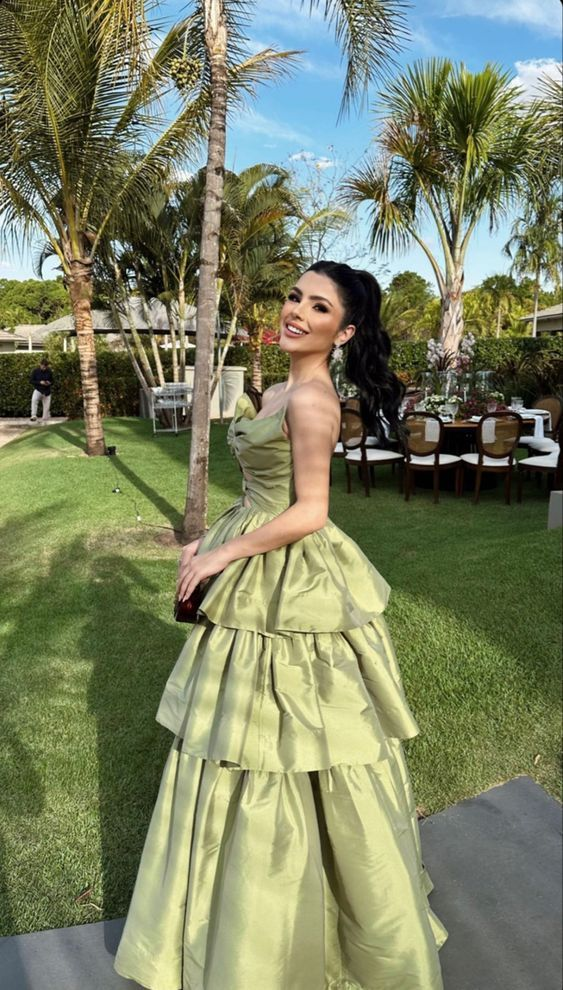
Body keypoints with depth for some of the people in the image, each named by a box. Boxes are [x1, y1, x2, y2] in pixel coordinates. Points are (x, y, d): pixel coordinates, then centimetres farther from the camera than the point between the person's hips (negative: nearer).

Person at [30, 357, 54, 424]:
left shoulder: (49, 372, 0)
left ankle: (43, 422, 19)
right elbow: (31, 380, -4)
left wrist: (50, 383, -14)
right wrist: (39, 382, -19)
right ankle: (33, 416, -33)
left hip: (47, 391, 2)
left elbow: (52, 381, 11)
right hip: (38, 390, -2)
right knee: (34, 400, -33)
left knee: (46, 407, 3)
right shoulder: (35, 371, -5)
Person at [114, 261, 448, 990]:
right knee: (251, 741, 21)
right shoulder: (288, 389, 10)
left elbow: (308, 512, -22)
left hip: (290, 593, -9)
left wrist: (224, 554, -14)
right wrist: (217, 543, 10)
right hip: (265, 582, 9)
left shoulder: (310, 397, -20)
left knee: (277, 749, 6)